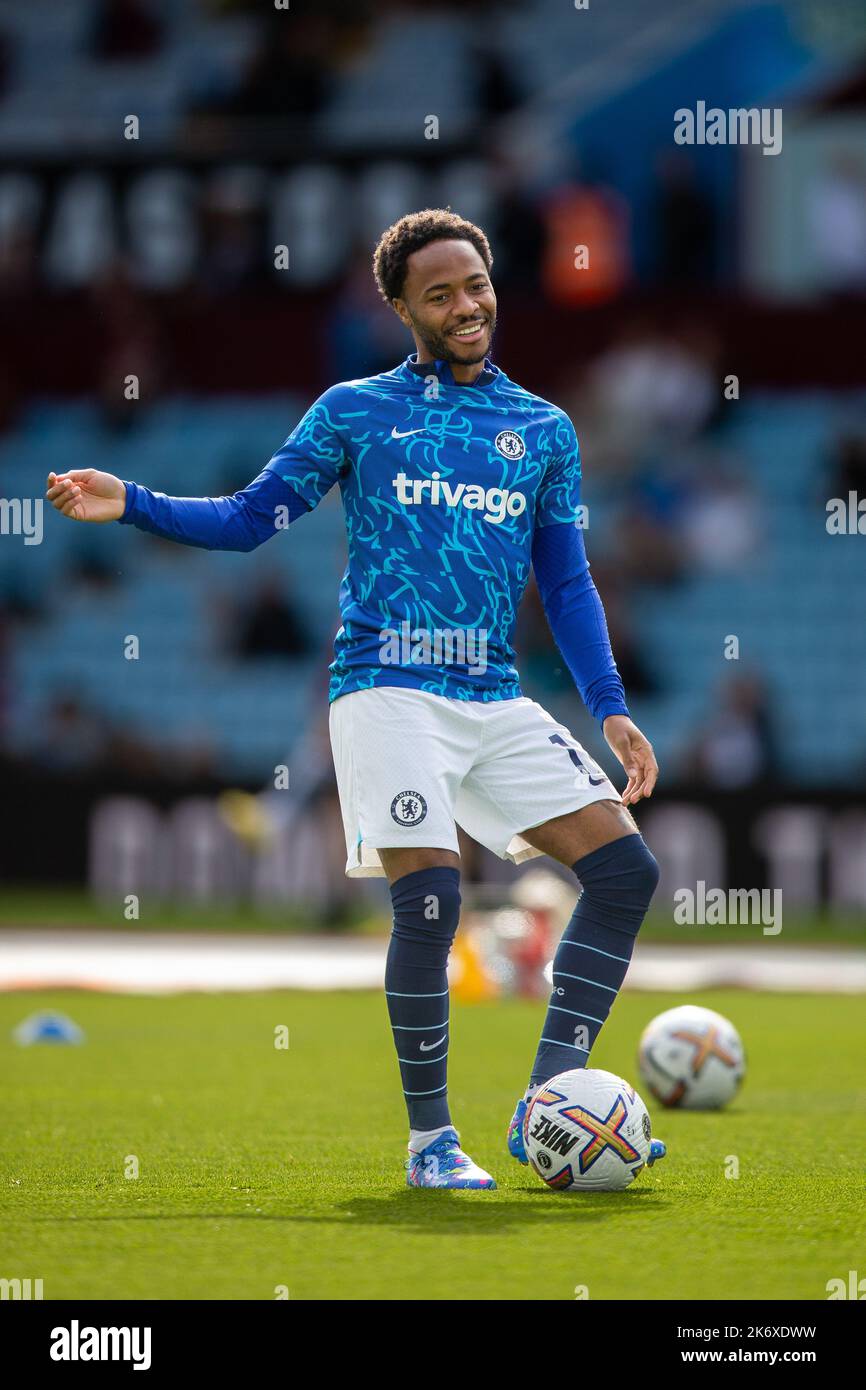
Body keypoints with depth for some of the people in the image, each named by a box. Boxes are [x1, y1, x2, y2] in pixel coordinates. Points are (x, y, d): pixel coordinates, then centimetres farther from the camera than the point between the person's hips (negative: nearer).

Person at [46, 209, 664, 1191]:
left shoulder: (544, 430, 16)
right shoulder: (355, 411, 7)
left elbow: (566, 581, 18)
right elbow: (250, 517, 8)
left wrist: (610, 709, 9)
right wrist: (130, 505, -6)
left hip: (496, 702, 5)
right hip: (389, 691, -4)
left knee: (625, 868, -7)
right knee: (430, 897, -18)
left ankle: (543, 1110, -2)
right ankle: (429, 1141, -3)